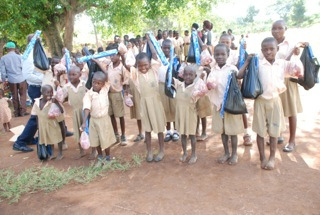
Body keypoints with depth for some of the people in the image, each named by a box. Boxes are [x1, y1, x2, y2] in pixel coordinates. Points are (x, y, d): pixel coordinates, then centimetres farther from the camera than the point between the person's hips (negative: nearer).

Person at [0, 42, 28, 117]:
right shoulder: (18, 56, -5)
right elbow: (23, 67, -1)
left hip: (11, 80, 1)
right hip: (21, 79, -1)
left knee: (15, 96, 12)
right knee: (23, 95, 10)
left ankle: (17, 113, 16)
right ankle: (23, 111, 5)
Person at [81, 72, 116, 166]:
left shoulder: (105, 89, -8)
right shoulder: (89, 94, -12)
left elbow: (107, 77, -12)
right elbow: (87, 108, -19)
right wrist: (84, 122, -27)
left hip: (104, 119, -1)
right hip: (93, 120, 1)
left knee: (106, 140, 10)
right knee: (96, 140, 14)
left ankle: (108, 157, 31)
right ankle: (100, 158, 34)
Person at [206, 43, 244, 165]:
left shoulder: (232, 69, -7)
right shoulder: (212, 69, 2)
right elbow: (209, 86, 2)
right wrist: (209, 85, -18)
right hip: (218, 103, 4)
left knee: (232, 130, 7)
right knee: (222, 130, 13)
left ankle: (234, 154, 23)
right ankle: (226, 153, 28)